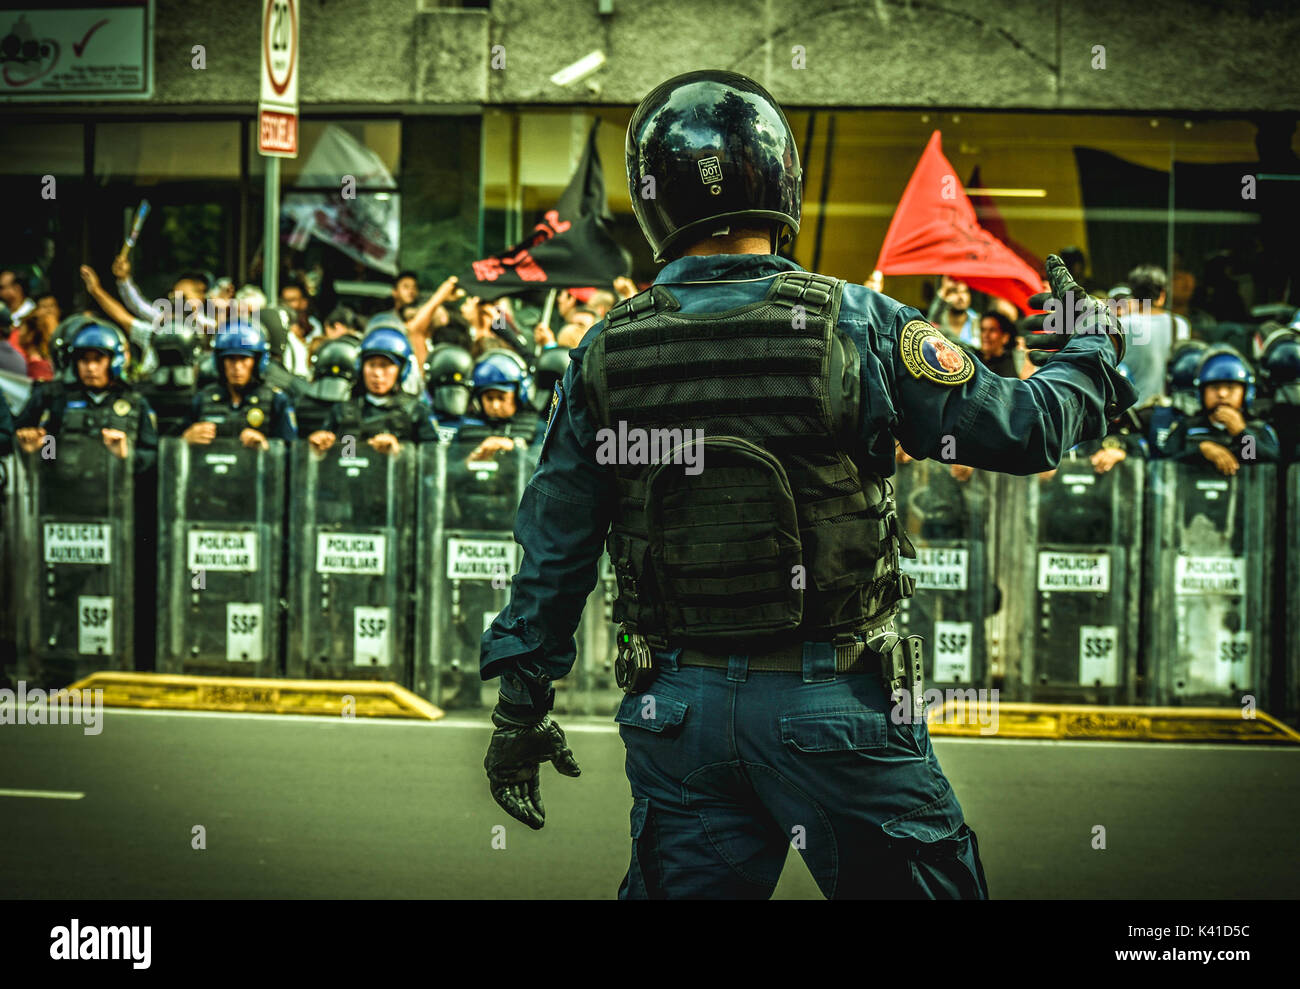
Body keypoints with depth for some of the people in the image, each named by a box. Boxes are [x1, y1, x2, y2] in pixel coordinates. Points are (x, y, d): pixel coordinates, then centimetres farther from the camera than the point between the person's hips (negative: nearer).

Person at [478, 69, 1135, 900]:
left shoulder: (606, 356, 0)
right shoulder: (852, 325, -10)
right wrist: (1089, 352, 16)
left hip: (676, 707, 3)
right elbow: (1023, 429, -5)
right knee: (918, 884, 9)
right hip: (830, 705, -3)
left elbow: (553, 551, 5)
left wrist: (521, 705, 15)